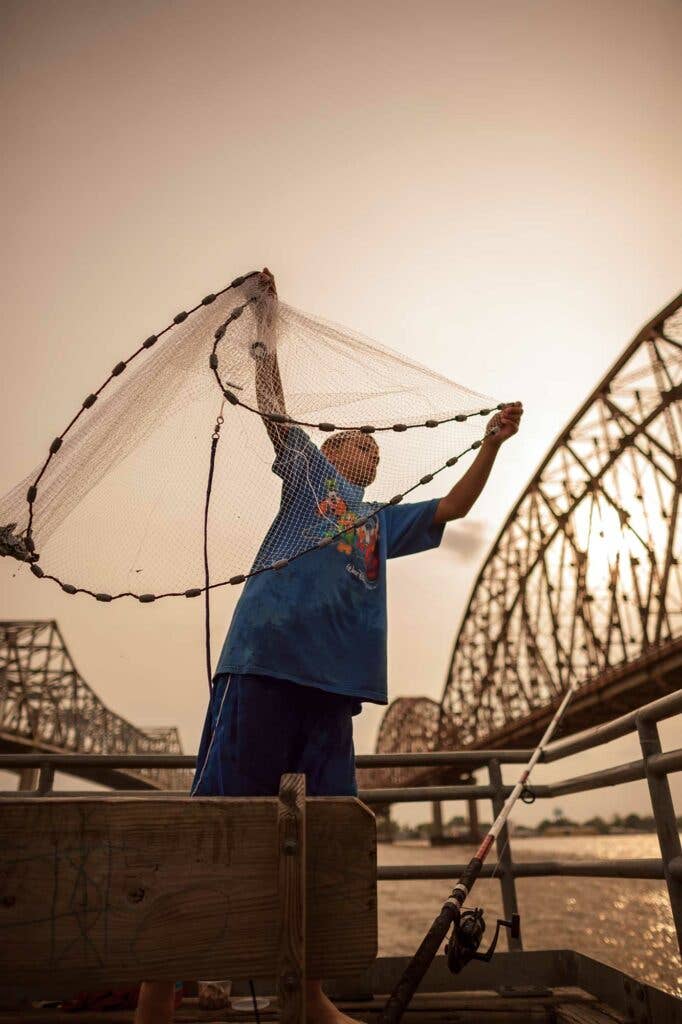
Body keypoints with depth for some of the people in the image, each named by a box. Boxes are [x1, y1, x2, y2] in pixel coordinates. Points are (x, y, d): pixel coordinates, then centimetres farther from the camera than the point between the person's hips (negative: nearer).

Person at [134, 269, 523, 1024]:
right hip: (267, 658, -5)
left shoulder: (382, 523, 29)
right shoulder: (305, 470, 18)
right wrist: (267, 314, 20)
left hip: (334, 681, 6)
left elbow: (455, 506, 28)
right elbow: (270, 394, 15)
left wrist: (492, 443, 19)